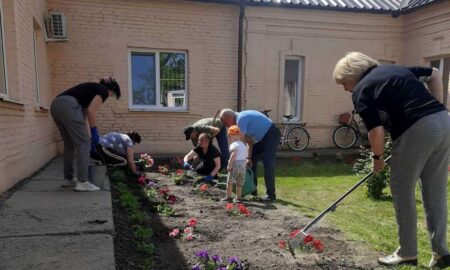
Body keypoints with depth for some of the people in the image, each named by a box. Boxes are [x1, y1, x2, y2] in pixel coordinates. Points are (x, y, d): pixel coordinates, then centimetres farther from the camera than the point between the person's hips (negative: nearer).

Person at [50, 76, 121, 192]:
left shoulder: (92, 89, 32)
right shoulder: (104, 91, 8)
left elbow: (84, 116, 29)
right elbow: (91, 111, -7)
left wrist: (89, 137, 30)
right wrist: (94, 132, 4)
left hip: (55, 106, 9)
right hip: (68, 106, -9)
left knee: (70, 143, 20)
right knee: (83, 143, 0)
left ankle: (68, 179, 28)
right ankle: (82, 182, 1)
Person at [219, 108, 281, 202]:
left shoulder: (241, 119, -22)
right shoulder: (242, 118, 7)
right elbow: (250, 140, 8)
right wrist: (249, 158, 3)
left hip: (272, 135, -10)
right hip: (262, 137, 10)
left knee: (268, 164, -14)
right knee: (252, 161, 10)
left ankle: (271, 194, -6)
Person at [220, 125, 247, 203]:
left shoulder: (234, 144, -7)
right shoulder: (243, 145, 18)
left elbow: (233, 154, -20)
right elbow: (245, 156, 17)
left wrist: (229, 165, -19)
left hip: (235, 164, -7)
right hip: (243, 165, 7)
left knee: (229, 182, 3)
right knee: (239, 183, 12)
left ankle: (228, 196, 6)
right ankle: (238, 197, 16)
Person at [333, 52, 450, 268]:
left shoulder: (361, 91, -1)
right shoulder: (396, 69, 22)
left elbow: (376, 131, -9)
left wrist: (377, 157, 8)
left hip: (417, 130, -8)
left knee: (403, 193, 7)